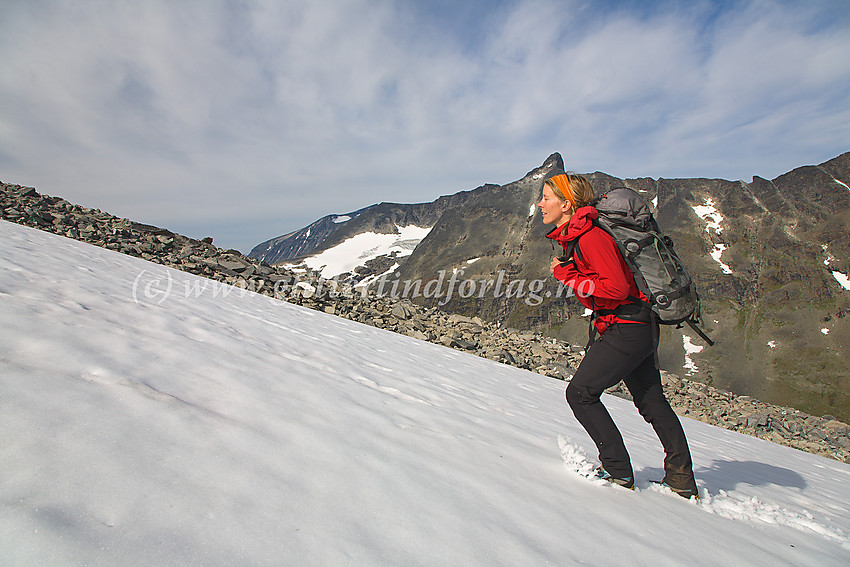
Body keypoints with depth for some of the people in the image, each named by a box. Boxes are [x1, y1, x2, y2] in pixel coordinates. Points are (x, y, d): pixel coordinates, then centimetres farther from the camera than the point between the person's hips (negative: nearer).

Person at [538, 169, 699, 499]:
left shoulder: (589, 236, -20)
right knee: (652, 402, 18)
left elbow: (616, 287, -24)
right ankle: (682, 481, 32)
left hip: (626, 329, -10)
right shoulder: (574, 236, 10)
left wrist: (570, 278, -19)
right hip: (640, 330, 10)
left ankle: (619, 472, 8)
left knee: (580, 393, -4)